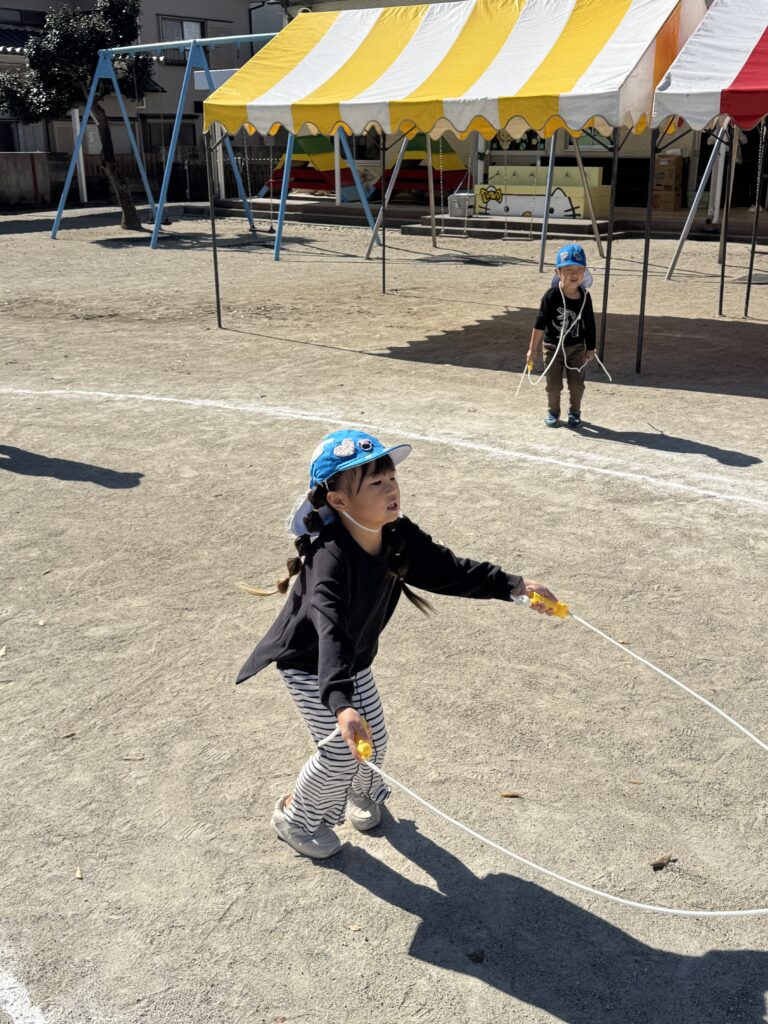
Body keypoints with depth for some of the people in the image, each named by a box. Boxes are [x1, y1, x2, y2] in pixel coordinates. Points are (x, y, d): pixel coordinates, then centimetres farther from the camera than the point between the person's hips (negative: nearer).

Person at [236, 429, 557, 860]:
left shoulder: (398, 536, -17)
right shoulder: (330, 559, -40)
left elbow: (448, 569, -12)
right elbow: (330, 633, -52)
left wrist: (512, 585, -21)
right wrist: (341, 704, -64)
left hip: (356, 660, 7)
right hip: (311, 666, -7)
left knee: (374, 742, 15)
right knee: (343, 752, -4)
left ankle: (362, 791, 50)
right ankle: (296, 817, 26)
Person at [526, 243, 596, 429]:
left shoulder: (585, 297, -6)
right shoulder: (551, 296, -16)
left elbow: (589, 324, 4)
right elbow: (540, 323, -12)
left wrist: (590, 348, 9)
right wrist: (533, 349, -11)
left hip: (577, 347, 2)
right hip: (553, 346, -2)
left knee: (577, 383, 5)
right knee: (554, 384, 6)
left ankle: (575, 412, 24)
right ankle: (553, 412, 25)